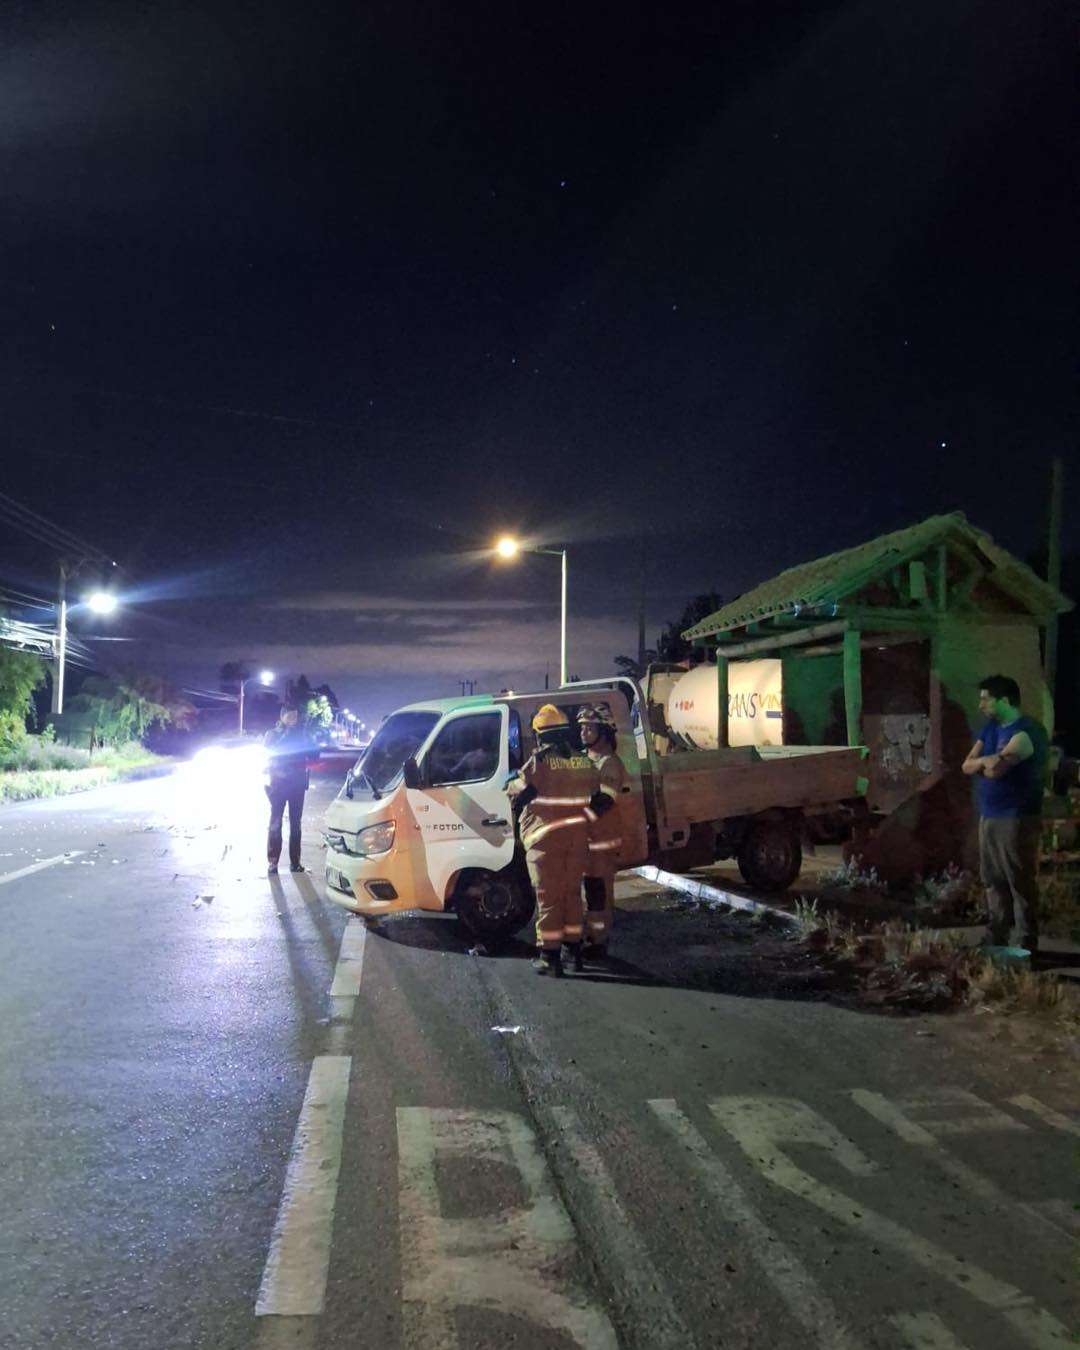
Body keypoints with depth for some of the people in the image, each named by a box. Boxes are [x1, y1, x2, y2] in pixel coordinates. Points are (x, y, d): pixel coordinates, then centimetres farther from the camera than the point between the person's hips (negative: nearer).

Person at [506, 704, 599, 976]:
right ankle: (574, 949, 23)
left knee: (548, 896, 2)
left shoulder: (539, 762, -13)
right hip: (577, 835, 5)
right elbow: (594, 792, 13)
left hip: (546, 837, -5)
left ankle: (550, 956, 3)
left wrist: (511, 784, 19)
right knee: (572, 892, 16)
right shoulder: (584, 761, 4)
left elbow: (516, 791, -4)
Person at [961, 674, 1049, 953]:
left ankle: (1025, 946, 2)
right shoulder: (990, 729, 14)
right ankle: (998, 939, 23)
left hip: (1016, 819, -9)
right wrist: (988, 761, -10)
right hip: (988, 816, 9)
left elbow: (995, 769, -23)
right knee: (994, 881, 13)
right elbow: (967, 765, 10)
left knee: (1020, 883, -3)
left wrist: (982, 763, -1)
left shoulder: (1026, 731, -15)